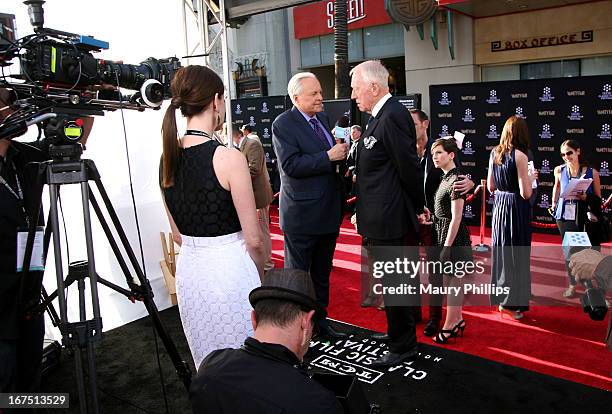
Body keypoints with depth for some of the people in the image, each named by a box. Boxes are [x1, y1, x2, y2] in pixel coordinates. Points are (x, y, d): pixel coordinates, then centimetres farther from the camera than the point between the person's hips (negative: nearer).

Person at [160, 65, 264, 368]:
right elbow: (253, 239, -13)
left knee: (207, 365, 22)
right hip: (230, 271, -6)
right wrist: (260, 275, 4)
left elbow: (177, 234, 9)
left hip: (188, 271, 7)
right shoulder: (229, 158, -18)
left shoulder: (167, 158, 1)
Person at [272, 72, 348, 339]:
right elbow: (290, 165, -23)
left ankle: (320, 322, 33)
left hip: (328, 211, 8)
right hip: (301, 214, -8)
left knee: (322, 274, 19)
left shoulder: (321, 118, 11)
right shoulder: (283, 124, -12)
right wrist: (328, 157, -24)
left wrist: (342, 151, 1)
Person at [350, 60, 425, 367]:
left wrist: (417, 208, -7)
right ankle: (398, 332, 39)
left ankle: (403, 347, 18)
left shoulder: (393, 116, -18)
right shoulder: (380, 116, 12)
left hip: (389, 220, -10)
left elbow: (409, 167, -16)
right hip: (381, 218, 10)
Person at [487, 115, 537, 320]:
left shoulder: (494, 153, 3)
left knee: (501, 251, 17)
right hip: (517, 209, -6)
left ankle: (501, 298, 29)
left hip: (499, 206, 7)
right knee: (517, 254, 4)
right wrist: (530, 177, 0)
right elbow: (526, 193, -17)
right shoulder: (519, 155, -16)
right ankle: (513, 303, 14)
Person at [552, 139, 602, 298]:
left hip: (585, 218, -2)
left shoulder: (592, 172, -6)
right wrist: (554, 204, 20)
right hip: (565, 216, 2)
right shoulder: (559, 170, 1)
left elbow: (598, 198, 2)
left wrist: (586, 197, -17)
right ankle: (572, 285, 22)